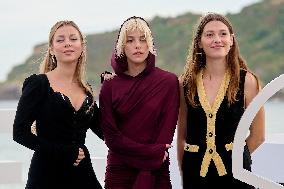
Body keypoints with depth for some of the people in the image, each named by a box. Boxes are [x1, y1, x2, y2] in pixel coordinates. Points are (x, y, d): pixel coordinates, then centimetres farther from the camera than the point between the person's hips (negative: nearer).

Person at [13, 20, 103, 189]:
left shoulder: (87, 91, 11)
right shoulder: (38, 84, -4)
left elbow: (104, 132, 9)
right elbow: (20, 132, -10)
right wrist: (63, 152, -15)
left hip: (83, 174, 4)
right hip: (47, 175, -4)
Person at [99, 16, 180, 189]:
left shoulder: (169, 82, -3)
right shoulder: (110, 87, 1)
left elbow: (166, 132, -7)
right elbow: (111, 135, -4)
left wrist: (147, 173, -14)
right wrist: (152, 152, -14)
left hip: (157, 173, -1)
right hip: (119, 173, 1)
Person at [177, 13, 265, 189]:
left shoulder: (247, 81, -4)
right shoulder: (185, 83, 2)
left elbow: (257, 136, 2)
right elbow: (182, 137, 7)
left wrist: (232, 156, 4)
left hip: (235, 174, -2)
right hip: (195, 174, 2)